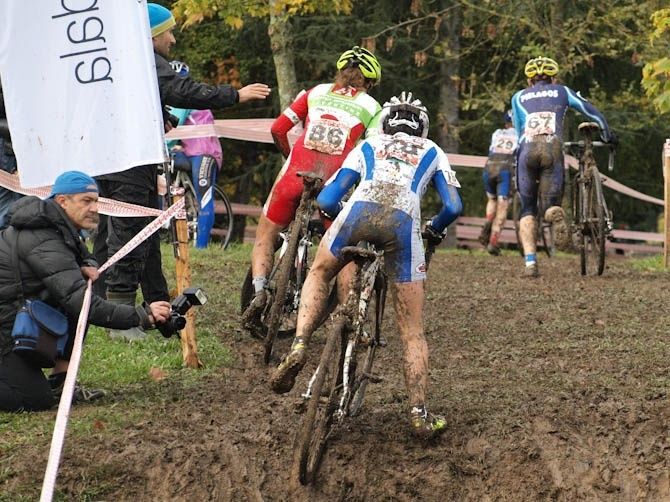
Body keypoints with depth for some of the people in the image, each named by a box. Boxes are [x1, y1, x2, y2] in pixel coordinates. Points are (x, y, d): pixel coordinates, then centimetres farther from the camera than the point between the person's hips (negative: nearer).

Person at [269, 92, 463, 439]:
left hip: (360, 209, 1)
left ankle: (299, 346, 10)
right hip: (404, 221, -1)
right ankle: (419, 414, 5)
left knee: (319, 272, 31)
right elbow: (453, 207, 21)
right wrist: (433, 230, 42)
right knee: (412, 330, 10)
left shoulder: (368, 145, 34)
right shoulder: (432, 153, 34)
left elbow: (326, 200, 25)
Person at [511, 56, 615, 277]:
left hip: (527, 149, 1)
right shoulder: (562, 91, 26)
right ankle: (555, 214, -35)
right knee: (550, 205, 6)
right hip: (552, 147, -1)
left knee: (527, 210, 11)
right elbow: (592, 112, 28)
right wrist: (608, 134, 39)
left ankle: (530, 261, -9)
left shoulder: (519, 97, 26)